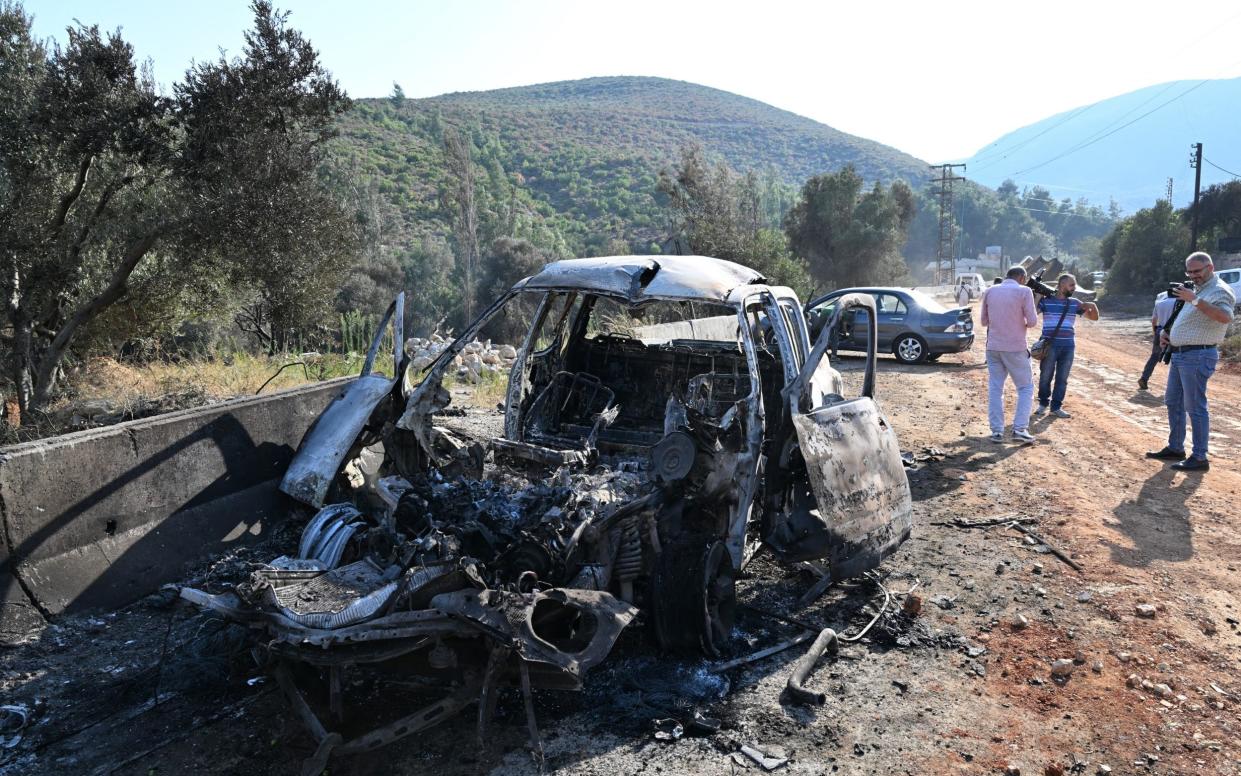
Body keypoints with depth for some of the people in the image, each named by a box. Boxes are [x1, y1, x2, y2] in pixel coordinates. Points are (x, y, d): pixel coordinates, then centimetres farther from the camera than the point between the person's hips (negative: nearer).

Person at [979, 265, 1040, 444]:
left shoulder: (989, 291, 5)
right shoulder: (1024, 291, -8)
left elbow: (983, 320, 12)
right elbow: (1032, 321, -9)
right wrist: (1024, 324, 12)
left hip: (993, 347, 4)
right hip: (1015, 348, -4)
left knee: (995, 388, 8)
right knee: (1026, 387, 8)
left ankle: (996, 431, 5)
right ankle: (1020, 428, -2)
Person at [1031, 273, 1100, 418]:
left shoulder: (1075, 303, 10)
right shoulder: (1046, 301, -2)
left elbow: (1094, 317, 14)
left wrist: (1093, 306, -5)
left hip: (1068, 346, 4)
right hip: (1050, 345, -4)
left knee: (1062, 379, 6)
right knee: (1045, 377, 4)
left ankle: (1056, 407, 15)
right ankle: (1043, 404, 20)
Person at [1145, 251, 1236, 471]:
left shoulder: (1219, 291, -12)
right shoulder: (1197, 290, 18)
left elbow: (1225, 317, -33)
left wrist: (1195, 300, -38)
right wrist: (1166, 332, 12)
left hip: (1198, 356, -10)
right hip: (1179, 354, 10)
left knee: (1195, 407, -8)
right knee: (1173, 401, 16)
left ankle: (1200, 458, -3)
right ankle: (1175, 448, 27)